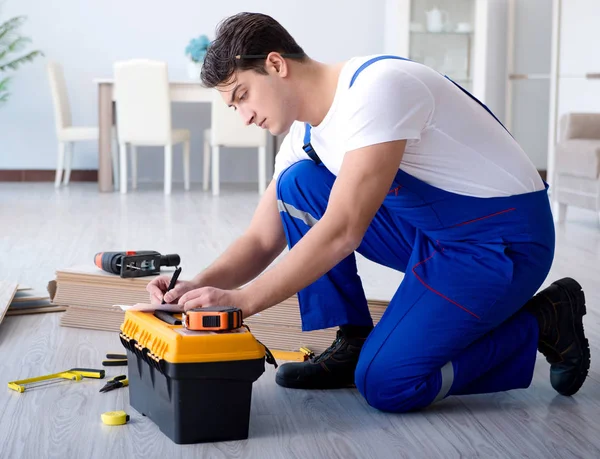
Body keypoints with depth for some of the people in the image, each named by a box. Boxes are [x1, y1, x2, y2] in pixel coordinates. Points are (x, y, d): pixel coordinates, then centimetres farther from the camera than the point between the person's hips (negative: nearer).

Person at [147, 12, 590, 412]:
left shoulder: (377, 87, -25)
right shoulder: (305, 134, 3)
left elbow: (342, 233, -30)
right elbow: (260, 242, 7)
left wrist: (242, 300, -27)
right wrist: (201, 286, -12)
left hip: (504, 236, -8)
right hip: (427, 228, 8)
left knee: (386, 384, -17)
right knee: (297, 185, -5)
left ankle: (543, 324, 2)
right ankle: (352, 345, 3)